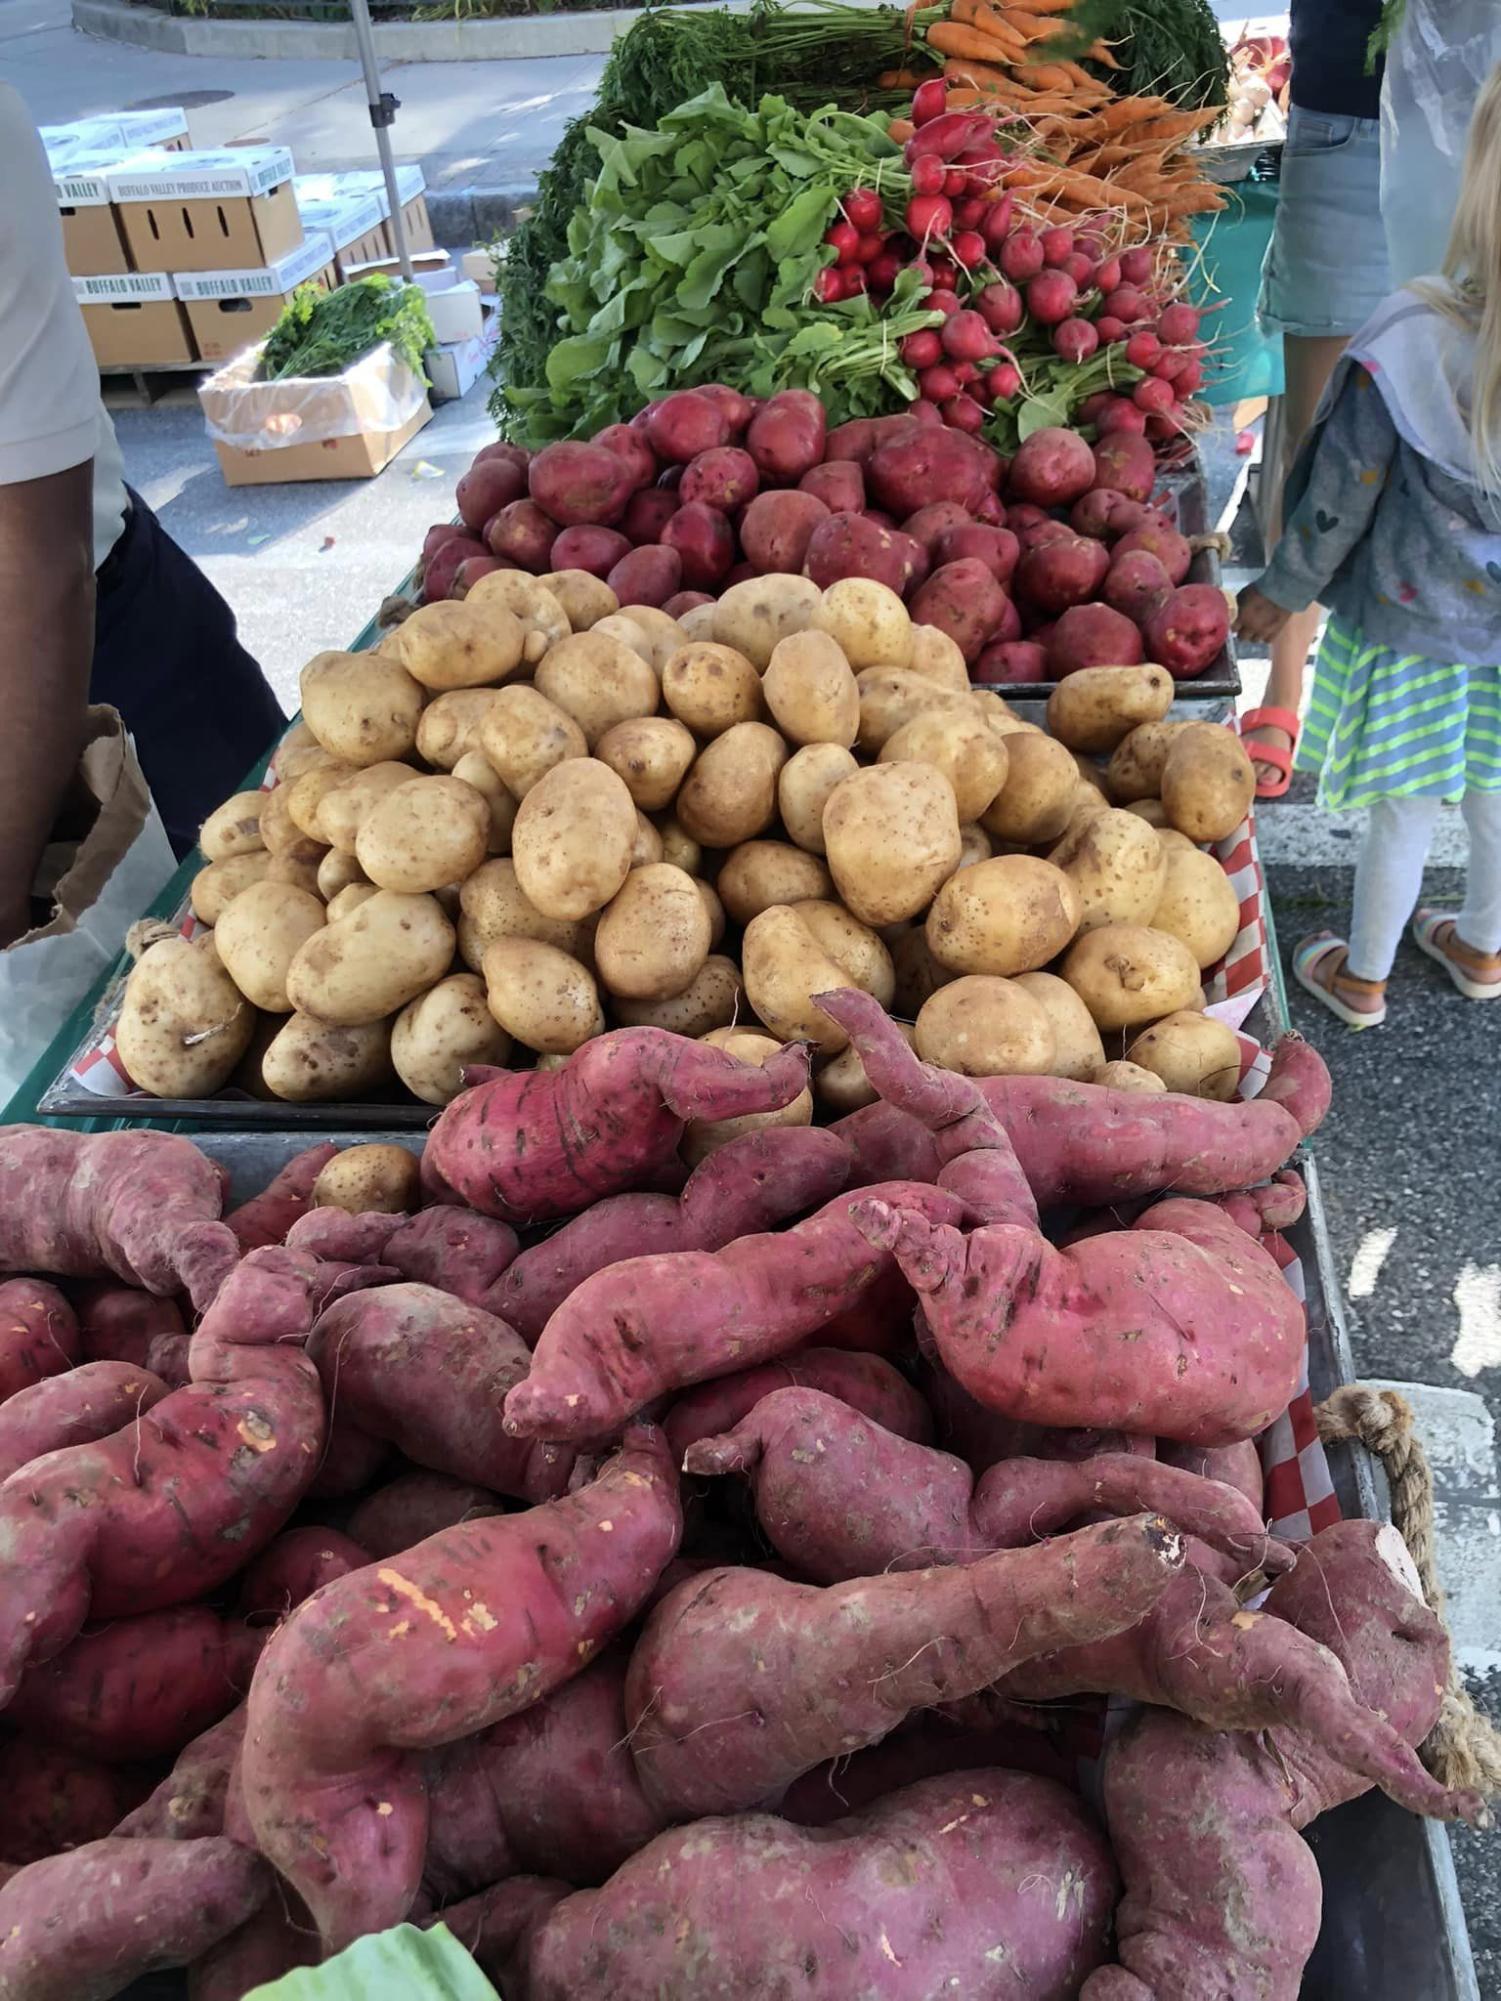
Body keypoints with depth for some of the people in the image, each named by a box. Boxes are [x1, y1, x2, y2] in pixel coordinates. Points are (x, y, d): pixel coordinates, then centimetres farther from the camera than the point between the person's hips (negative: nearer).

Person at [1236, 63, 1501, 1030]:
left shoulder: (1410, 343, -27)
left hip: (1409, 624, -4)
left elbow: (1344, 493, -15)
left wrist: (1285, 588, 2)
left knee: (1404, 811, 13)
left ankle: (1362, 977, 35)